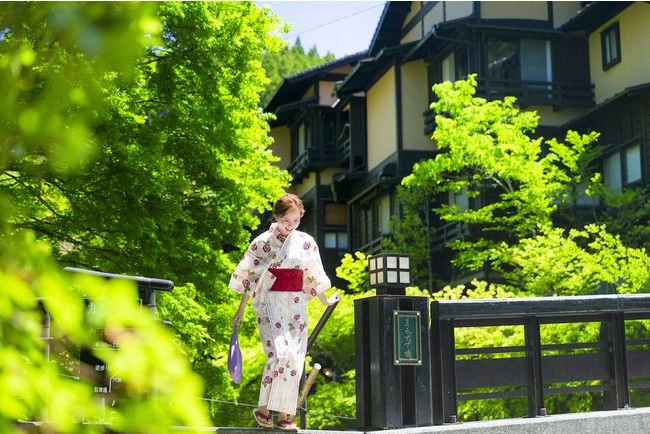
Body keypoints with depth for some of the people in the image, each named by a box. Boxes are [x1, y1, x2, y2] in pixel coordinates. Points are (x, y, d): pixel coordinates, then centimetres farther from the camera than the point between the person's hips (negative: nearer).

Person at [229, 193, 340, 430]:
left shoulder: (306, 243, 7)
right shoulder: (262, 242, -1)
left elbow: (312, 277, 19)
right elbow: (249, 277, 4)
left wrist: (325, 300, 28)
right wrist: (241, 311, 5)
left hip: (296, 305, 4)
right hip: (270, 302, -4)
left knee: (295, 360, -1)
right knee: (280, 354, -19)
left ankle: (284, 414, 7)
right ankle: (263, 408, -8)